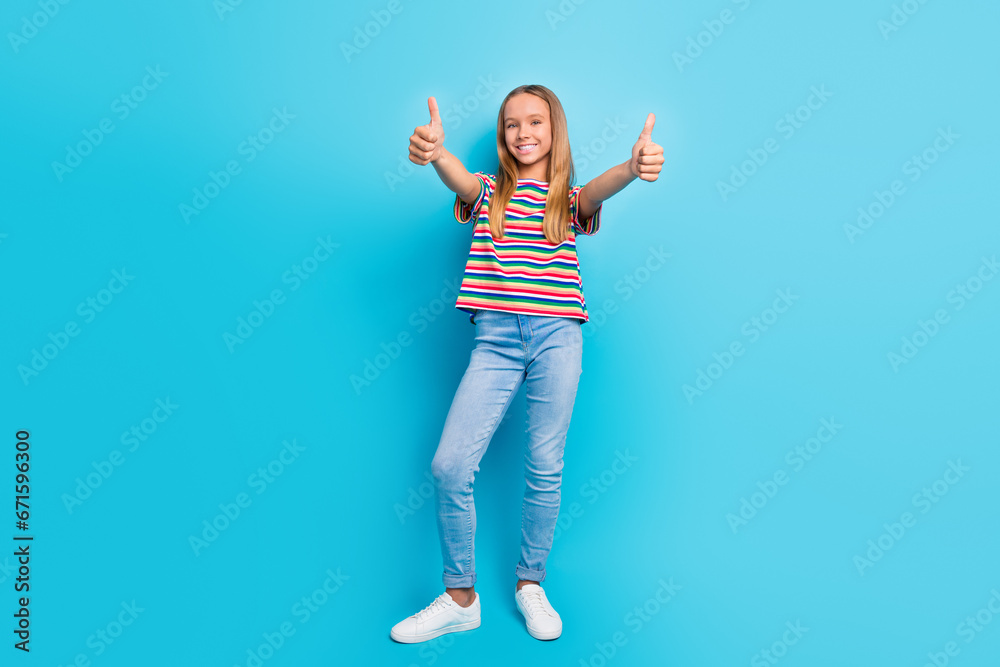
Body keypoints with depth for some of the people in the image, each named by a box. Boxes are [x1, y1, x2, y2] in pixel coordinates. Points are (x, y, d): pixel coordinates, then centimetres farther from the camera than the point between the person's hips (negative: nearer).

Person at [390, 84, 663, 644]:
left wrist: (633, 167, -36)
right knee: (450, 465, -6)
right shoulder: (488, 192, 13)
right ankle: (461, 598, 13)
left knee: (545, 467, 5)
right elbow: (459, 179, -10)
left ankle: (531, 585, 26)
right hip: (495, 338, 1)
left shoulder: (569, 199, 12)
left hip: (557, 337, 0)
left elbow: (598, 190, -11)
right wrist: (435, 150, -35)